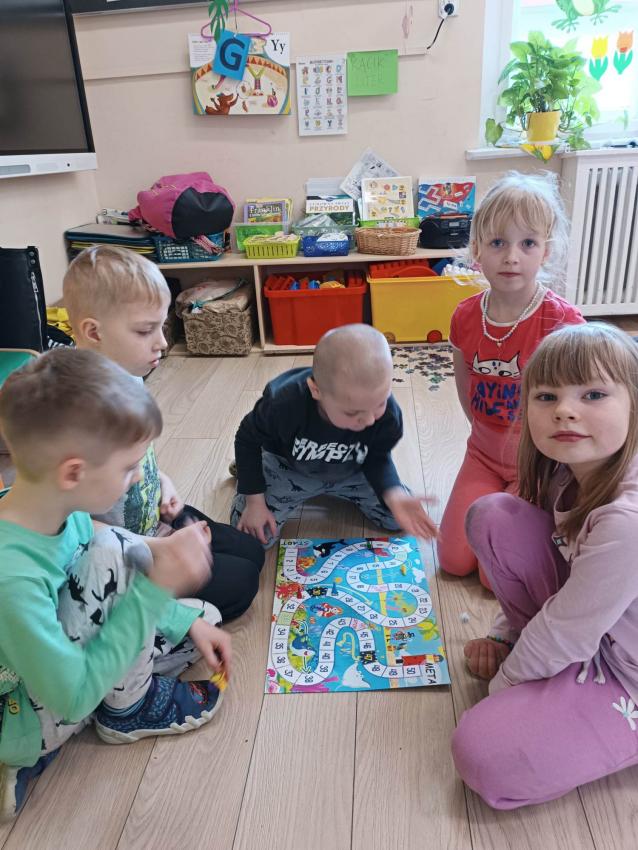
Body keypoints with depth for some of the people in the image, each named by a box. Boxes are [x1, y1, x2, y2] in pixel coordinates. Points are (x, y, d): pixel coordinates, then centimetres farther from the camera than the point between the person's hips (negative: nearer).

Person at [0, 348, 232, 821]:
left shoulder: (63, 510, -15)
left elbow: (109, 588, 3)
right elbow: (74, 697, -31)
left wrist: (189, 624, -4)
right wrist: (158, 585, -37)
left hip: (60, 660, 8)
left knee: (205, 618, 10)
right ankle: (129, 710, -1)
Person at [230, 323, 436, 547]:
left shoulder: (388, 415, -32)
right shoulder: (284, 404, -39)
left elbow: (377, 459, -12)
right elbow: (248, 441, -18)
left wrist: (394, 496, -32)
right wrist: (255, 502, -15)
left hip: (350, 473, 3)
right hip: (288, 470, -2)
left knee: (399, 517, -1)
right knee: (251, 532, -15)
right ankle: (249, 467, 16)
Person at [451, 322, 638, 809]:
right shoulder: (570, 471, -9)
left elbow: (564, 636, -24)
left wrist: (503, 682, -6)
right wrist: (504, 638, 6)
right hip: (584, 629, 7)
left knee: (483, 756, -21)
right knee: (492, 515, -10)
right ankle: (530, 648, 4)